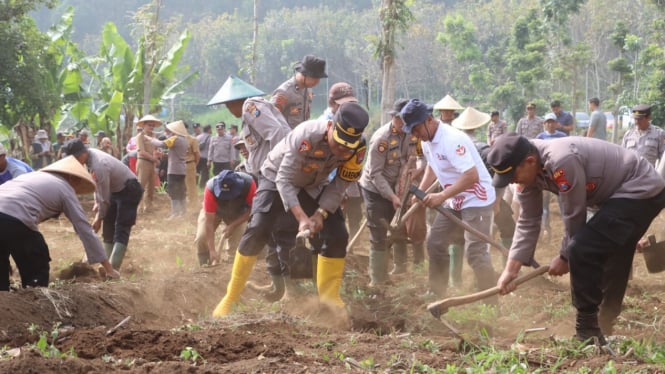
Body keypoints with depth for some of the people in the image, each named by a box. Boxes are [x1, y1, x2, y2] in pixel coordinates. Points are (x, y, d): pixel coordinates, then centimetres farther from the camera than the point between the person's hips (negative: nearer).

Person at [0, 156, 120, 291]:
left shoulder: (34, 175, 34)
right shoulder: (65, 188, 16)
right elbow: (85, 229, 15)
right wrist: (108, 268, 18)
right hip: (15, 220, -7)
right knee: (37, 273, 14)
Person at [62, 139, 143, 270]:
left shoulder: (99, 166, -34)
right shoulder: (89, 154, -8)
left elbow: (104, 198, -26)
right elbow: (97, 181, 9)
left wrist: (99, 218, -15)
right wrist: (97, 202, 6)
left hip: (128, 190, -10)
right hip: (116, 189, 10)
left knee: (121, 230, -16)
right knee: (108, 226, 11)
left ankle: (113, 268, -25)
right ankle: (108, 263, 17)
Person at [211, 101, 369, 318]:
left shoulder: (357, 148, -24)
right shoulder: (307, 136, -39)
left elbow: (339, 185, -11)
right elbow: (284, 180, -34)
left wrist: (320, 214, -22)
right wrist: (302, 218, -42)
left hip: (313, 186, 5)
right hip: (276, 179, -5)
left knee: (337, 235, -9)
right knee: (258, 230, -22)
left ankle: (329, 298, 7)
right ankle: (230, 298, -11)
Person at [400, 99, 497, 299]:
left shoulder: (452, 140, -27)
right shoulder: (427, 140, 2)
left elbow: (471, 176, -34)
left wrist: (442, 196, -32)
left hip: (476, 200, -10)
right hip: (455, 200, 10)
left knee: (475, 252, -16)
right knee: (435, 243, 13)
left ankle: (492, 303, -12)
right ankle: (437, 294, 25)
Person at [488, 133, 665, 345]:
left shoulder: (562, 161, -32)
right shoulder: (529, 168, -3)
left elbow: (574, 215, -22)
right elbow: (528, 222, 2)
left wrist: (564, 257, -8)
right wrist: (511, 269, -4)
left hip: (642, 191, -10)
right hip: (619, 196, 10)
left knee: (581, 250, -20)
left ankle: (588, 334, -9)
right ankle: (604, 331, 40)